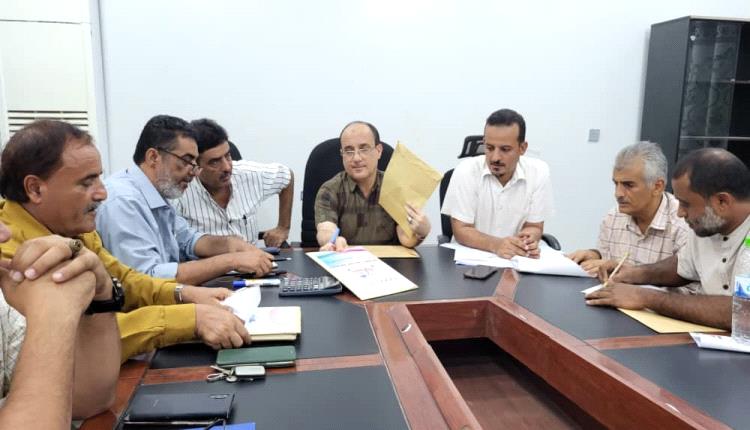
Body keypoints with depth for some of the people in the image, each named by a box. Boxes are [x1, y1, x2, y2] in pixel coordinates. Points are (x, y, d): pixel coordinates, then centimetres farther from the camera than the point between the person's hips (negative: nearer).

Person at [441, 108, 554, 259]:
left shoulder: (539, 172, -6)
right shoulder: (466, 171, -12)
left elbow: (534, 227, 0)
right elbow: (461, 231, -12)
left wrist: (528, 240, -23)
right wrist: (496, 245, -30)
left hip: (516, 258, 2)